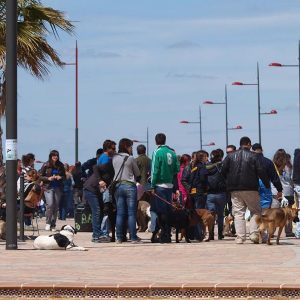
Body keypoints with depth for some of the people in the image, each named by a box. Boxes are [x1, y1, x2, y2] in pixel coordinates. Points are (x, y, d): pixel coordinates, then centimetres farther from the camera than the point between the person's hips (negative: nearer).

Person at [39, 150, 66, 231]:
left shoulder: (60, 166, 7)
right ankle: (48, 223, -2)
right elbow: (40, 176, 1)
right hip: (48, 188, -3)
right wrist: (48, 178, -14)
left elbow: (64, 176, 16)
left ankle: (53, 225, 12)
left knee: (56, 207, 3)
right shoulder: (46, 165, -1)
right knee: (50, 204, -17)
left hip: (58, 188, 3)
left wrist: (60, 177, -6)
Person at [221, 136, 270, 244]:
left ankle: (240, 237, -3)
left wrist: (229, 182, 18)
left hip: (235, 190, 2)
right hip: (251, 189, -2)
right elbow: (261, 172, -7)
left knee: (238, 213, 5)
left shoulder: (230, 156, 5)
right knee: (255, 211, 9)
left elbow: (223, 171, 4)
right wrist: (267, 185, 2)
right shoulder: (253, 156, -3)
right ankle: (254, 234, -4)